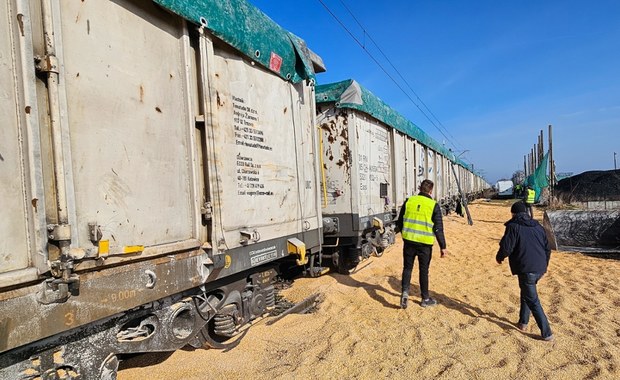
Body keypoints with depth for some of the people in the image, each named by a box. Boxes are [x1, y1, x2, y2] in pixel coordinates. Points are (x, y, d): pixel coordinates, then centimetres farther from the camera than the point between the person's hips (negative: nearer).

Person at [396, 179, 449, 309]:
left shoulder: (408, 201, 1)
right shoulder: (434, 205, -7)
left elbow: (400, 222, 8)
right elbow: (438, 229, -7)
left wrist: (402, 232, 27)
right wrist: (443, 247, 0)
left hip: (408, 240, 2)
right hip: (425, 243, -2)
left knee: (407, 267, 14)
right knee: (423, 270, 11)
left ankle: (405, 291, -2)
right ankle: (425, 299, 24)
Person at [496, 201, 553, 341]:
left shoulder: (513, 226, -7)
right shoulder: (537, 226, 14)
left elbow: (506, 247, -14)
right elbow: (547, 248, 18)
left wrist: (499, 258, 6)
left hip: (526, 270, -7)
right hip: (540, 269, 7)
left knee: (533, 302, 3)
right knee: (526, 293, 25)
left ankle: (547, 333, 6)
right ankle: (523, 322, 30)